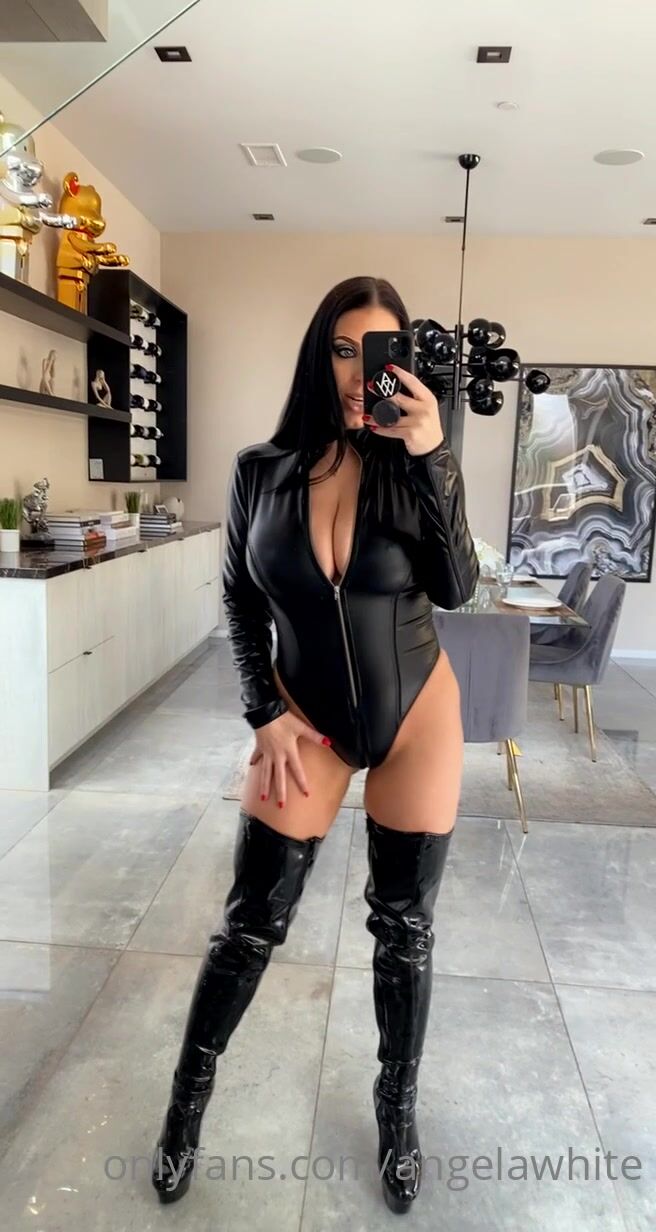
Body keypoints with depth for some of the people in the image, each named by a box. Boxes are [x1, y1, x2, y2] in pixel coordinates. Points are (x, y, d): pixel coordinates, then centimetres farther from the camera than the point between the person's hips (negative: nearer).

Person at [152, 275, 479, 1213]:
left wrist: (432, 456, -28)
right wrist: (266, 715, -5)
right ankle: (191, 1090, 34)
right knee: (251, 924, 7)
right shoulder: (262, 470, -8)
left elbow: (456, 589, -21)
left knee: (405, 926, 11)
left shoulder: (415, 466, -9)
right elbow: (240, 603, 1)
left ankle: (398, 1105, 37)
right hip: (307, 718, 0)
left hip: (417, 713, 0)